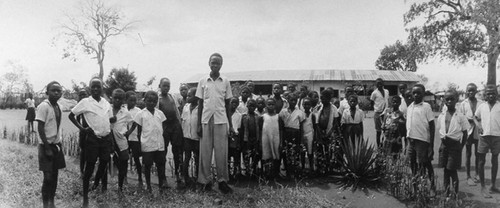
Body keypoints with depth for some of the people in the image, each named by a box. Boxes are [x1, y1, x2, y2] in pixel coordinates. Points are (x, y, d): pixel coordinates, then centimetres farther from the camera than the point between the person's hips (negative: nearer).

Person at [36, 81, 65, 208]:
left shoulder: (58, 107, 6)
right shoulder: (44, 106, -14)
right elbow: (40, 129, -16)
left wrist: (58, 144, 9)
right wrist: (47, 148, -17)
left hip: (56, 145, 7)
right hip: (46, 146, -7)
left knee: (55, 175, 11)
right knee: (48, 177, -4)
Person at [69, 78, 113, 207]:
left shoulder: (106, 102, 6)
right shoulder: (85, 102, -6)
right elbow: (71, 115, 0)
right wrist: (81, 128, -8)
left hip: (107, 137, 4)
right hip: (93, 138, -4)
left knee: (104, 163, 16)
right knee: (90, 166, 1)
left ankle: (97, 183, 43)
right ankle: (85, 198, 11)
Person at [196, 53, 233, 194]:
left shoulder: (225, 82, 5)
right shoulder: (203, 81, 6)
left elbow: (227, 104, 9)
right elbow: (200, 103, 8)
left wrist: (231, 124, 6)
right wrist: (199, 124, 3)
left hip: (221, 120, 0)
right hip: (206, 120, 1)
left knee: (221, 152, 1)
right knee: (205, 151, 3)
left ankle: (222, 180, 10)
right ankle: (205, 180, 13)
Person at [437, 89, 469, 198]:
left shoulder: (460, 116, -7)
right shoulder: (441, 116, 5)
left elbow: (465, 134, -3)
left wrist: (460, 147, -6)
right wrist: (443, 138, 2)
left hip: (455, 145, -4)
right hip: (444, 144, 4)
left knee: (452, 169, -2)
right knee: (445, 169, 9)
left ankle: (455, 192, 13)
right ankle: (446, 191, 19)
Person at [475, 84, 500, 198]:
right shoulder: (481, 106, 4)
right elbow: (476, 118, 18)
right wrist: (478, 125, 1)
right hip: (484, 136, 1)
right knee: (481, 161, 1)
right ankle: (482, 187, 9)